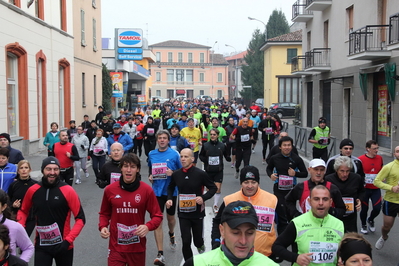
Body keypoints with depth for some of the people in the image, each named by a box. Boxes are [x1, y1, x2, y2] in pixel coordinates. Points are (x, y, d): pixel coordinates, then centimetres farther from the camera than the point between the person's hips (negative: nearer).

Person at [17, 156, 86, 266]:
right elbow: (23, 211, 15)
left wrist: (68, 240, -18)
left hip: (63, 245, -1)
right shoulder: (33, 190, -3)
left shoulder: (68, 191, -12)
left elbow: (80, 219, -10)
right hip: (41, 246, 1)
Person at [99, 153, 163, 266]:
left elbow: (157, 216, -1)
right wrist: (103, 227, -6)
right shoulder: (110, 189, -2)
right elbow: (104, 213, 13)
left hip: (137, 247, 0)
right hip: (116, 247, 0)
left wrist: (148, 227, -20)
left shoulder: (146, 190, -6)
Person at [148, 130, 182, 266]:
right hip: (157, 191, 1)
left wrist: (172, 173, -18)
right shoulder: (151, 154, 3)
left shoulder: (174, 154, -6)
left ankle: (171, 234, 53)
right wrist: (150, 176, -1)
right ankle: (160, 254, -5)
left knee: (170, 217, 18)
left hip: (171, 190, -1)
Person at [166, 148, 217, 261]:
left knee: (197, 240, 12)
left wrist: (203, 197, -19)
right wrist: (170, 199, -2)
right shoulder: (176, 174, -3)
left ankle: (200, 245, 50)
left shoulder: (200, 174, -13)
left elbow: (213, 188, -4)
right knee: (186, 241, -3)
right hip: (183, 213, 1)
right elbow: (171, 187, 16)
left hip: (197, 213, -1)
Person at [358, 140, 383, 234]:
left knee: (377, 208, -4)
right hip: (364, 188, -3)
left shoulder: (380, 158, 2)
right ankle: (364, 225, 34)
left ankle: (370, 220, 30)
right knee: (364, 208, 7)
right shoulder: (361, 159, -12)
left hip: (376, 188, 3)